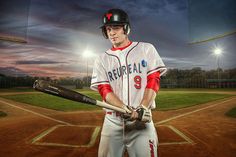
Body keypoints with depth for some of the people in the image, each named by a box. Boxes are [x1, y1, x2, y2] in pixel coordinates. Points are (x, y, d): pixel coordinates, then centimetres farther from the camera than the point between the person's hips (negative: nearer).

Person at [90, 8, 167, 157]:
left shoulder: (146, 49, 4)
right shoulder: (102, 59, 7)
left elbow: (153, 81, -2)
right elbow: (105, 90, -2)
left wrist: (142, 109, -15)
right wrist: (127, 110, -18)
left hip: (142, 121, -1)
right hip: (112, 121, 2)